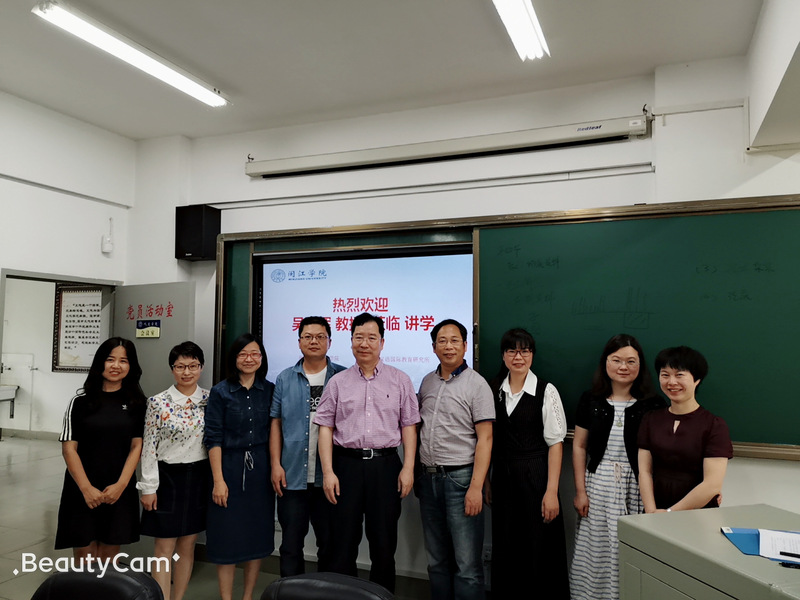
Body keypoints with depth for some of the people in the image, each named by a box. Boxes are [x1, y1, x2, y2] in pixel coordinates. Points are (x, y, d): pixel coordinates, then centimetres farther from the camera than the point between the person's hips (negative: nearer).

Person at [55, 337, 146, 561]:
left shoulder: (136, 403, 3)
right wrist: (87, 488, -11)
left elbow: (137, 446, 1)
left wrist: (120, 485, -9)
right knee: (84, 558, 2)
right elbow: (69, 448, -4)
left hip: (119, 490, 1)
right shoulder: (81, 401, -1)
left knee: (109, 561, 9)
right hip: (83, 491, -1)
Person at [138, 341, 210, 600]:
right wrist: (149, 488, -7)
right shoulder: (158, 402, -7)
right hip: (167, 476, -2)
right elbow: (149, 447, -6)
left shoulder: (210, 400, 0)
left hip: (199, 477, 3)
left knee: (188, 544, 13)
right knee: (165, 547, 3)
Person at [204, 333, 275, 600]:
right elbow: (213, 439, -7)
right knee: (227, 537, 4)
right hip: (229, 468, -2)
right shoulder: (220, 392, -4)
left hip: (260, 469, 3)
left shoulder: (270, 390, 3)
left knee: (258, 534, 10)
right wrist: (218, 480, -11)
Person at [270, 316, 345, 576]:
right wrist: (276, 464, -2)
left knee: (330, 543, 11)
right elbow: (275, 423, 6)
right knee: (291, 543, 11)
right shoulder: (285, 379, 7)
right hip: (292, 476, 1)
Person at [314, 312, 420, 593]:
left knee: (384, 542, 9)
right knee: (343, 541, 8)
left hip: (385, 464, 0)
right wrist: (328, 472, -4)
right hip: (347, 464, 1)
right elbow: (326, 428, 3)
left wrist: (408, 467, -4)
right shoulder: (338, 382, 6)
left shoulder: (400, 380, 4)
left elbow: (408, 426, 3)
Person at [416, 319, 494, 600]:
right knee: (437, 561, 16)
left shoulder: (476, 384, -7)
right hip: (428, 478, 6)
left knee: (467, 565, -2)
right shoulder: (427, 382, 10)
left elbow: (485, 439, -11)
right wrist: (419, 475, 8)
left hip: (460, 478, -5)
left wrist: (476, 487, -17)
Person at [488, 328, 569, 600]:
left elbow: (555, 444, -9)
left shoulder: (546, 391, -7)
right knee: (505, 550, 12)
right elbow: (488, 438, 9)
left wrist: (551, 491, -13)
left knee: (540, 552, 3)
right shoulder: (494, 389, 4)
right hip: (502, 478, 4)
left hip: (535, 477, -4)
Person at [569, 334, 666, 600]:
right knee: (597, 551, 8)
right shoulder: (590, 401, 3)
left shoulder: (653, 404, -2)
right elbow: (579, 447, 6)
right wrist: (580, 490, 1)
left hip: (637, 487, -1)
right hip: (598, 485, 2)